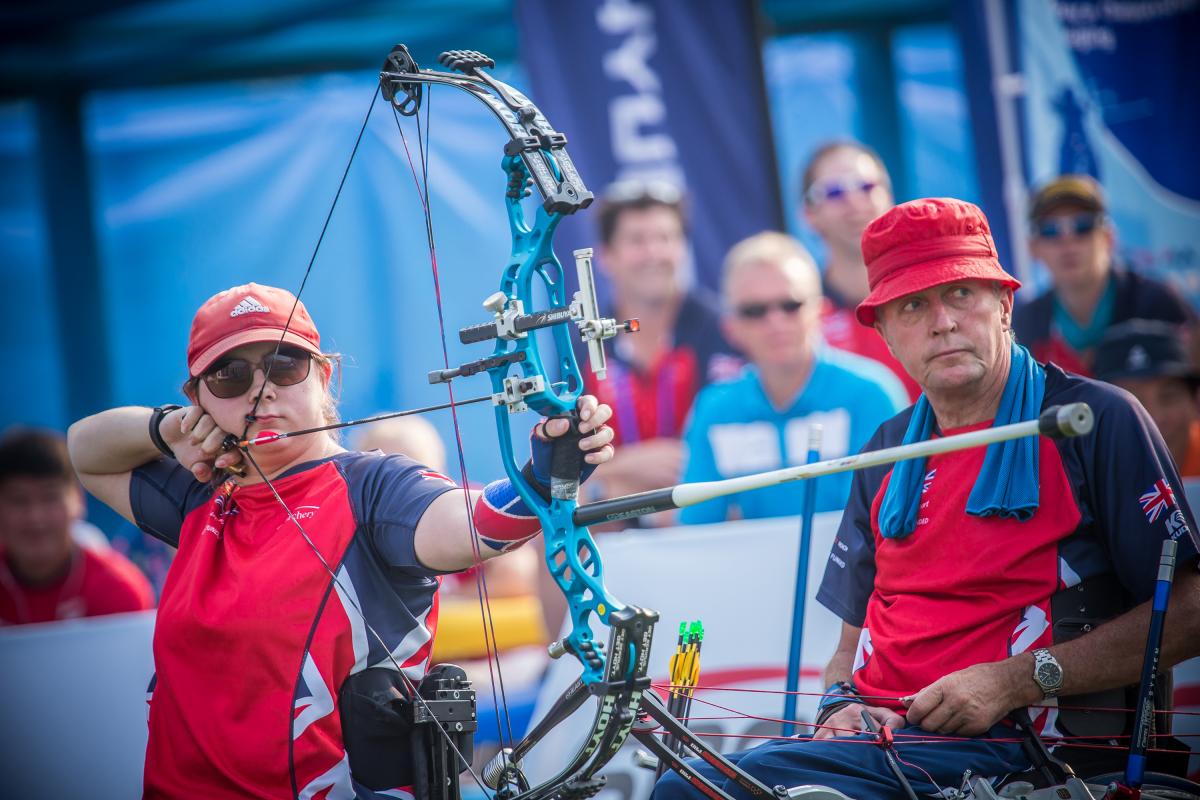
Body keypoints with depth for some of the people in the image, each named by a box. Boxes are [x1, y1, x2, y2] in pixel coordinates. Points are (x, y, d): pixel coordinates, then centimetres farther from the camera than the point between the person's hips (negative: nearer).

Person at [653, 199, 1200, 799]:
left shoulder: (1095, 420, 0)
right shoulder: (886, 454, 19)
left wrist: (1014, 682, -13)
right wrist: (840, 704, 1)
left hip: (1000, 747, -6)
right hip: (879, 735, 6)